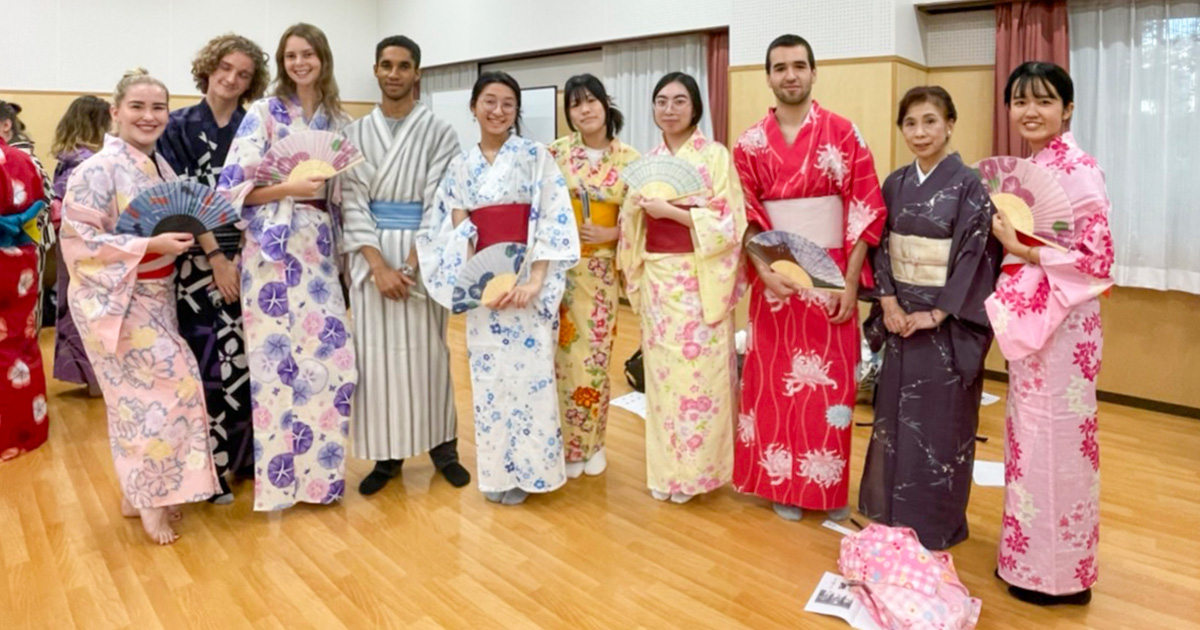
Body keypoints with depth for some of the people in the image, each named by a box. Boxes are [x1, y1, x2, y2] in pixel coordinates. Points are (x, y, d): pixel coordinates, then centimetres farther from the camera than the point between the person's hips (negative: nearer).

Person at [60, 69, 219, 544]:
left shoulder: (160, 165, 7)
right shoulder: (98, 170, -16)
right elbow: (79, 241, -19)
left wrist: (187, 232, -2)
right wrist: (151, 246, -25)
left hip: (154, 295, 8)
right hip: (114, 298, -8)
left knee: (143, 392, 14)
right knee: (168, 384, -8)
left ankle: (144, 490, 27)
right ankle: (150, 499, 7)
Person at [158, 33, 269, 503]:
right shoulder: (180, 126, 1)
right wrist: (216, 258, -12)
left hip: (250, 258, 3)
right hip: (201, 260, -3)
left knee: (251, 356, 4)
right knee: (211, 359, -4)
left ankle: (247, 452, 19)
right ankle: (211, 464, 9)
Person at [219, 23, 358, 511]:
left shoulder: (338, 120, 13)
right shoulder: (264, 113, -1)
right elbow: (232, 188, -8)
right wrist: (291, 187, -17)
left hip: (320, 248, 5)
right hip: (273, 248, -4)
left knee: (334, 359, 2)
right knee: (278, 363, -4)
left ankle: (318, 470, 18)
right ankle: (278, 478, 12)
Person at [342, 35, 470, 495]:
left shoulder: (439, 133, 1)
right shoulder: (355, 134, 6)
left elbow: (438, 204, -6)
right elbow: (352, 202, -1)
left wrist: (410, 265, -14)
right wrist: (379, 266, -12)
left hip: (423, 254, -2)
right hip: (371, 256, 2)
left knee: (427, 349, 5)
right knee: (377, 351, 4)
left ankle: (441, 444, 19)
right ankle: (387, 454, 15)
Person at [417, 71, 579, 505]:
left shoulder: (535, 157, -1)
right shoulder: (461, 166, 8)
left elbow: (553, 222, -7)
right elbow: (454, 233, 4)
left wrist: (534, 282, -16)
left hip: (528, 280, -3)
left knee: (529, 373, -1)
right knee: (488, 377, 7)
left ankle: (527, 468, 15)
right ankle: (496, 469, 21)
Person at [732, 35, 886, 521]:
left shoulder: (844, 134, -1)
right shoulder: (750, 144, 4)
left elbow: (866, 209, -4)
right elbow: (746, 215, 2)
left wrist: (850, 281, -9)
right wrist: (764, 270, -13)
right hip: (775, 276, 2)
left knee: (831, 382, 4)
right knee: (775, 381, 6)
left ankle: (831, 486, 20)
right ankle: (783, 484, 21)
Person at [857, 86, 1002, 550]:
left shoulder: (968, 185, -8)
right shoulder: (895, 184, 7)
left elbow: (976, 255, -13)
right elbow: (881, 247, 6)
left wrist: (936, 314, -16)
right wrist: (889, 303, -7)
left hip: (948, 323, -5)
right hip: (900, 318, 5)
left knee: (941, 420, 3)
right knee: (895, 414, 12)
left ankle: (937, 523, 20)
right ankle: (894, 514, 28)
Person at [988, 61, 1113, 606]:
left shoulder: (1077, 169, -15)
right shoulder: (1028, 166, 11)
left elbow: (1095, 258, -19)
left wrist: (1021, 249, -19)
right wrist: (1007, 238, 2)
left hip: (1064, 321, -9)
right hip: (1028, 318, 9)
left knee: (1056, 439, 1)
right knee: (1029, 435, 15)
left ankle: (1060, 571, 15)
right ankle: (1031, 555, 29)